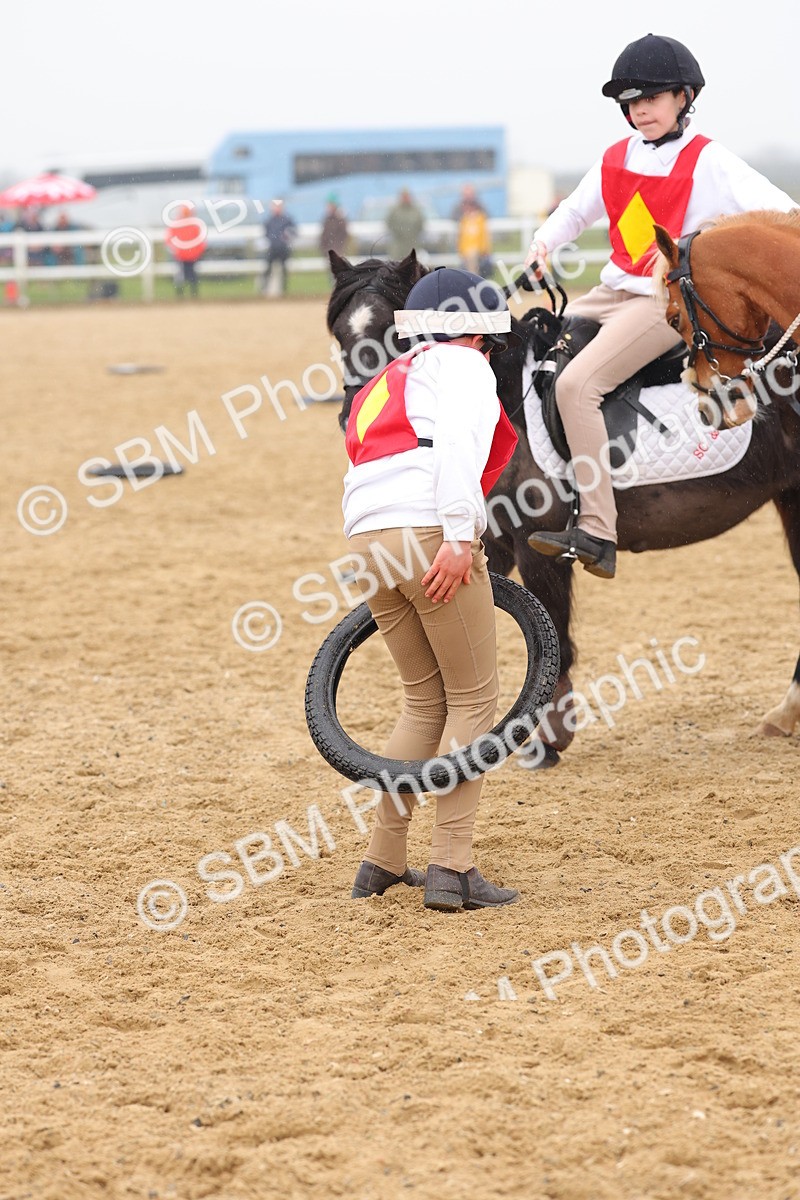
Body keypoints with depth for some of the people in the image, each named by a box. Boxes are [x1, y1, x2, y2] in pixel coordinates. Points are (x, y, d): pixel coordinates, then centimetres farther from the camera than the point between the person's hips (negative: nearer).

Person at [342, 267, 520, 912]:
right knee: (473, 700, 2)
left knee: (426, 700, 18)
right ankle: (451, 868, -2)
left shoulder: (388, 381, 32)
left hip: (368, 539, 8)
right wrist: (457, 537, -23)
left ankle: (383, 861, 18)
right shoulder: (462, 365, 6)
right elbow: (460, 440, -14)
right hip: (432, 532, -8)